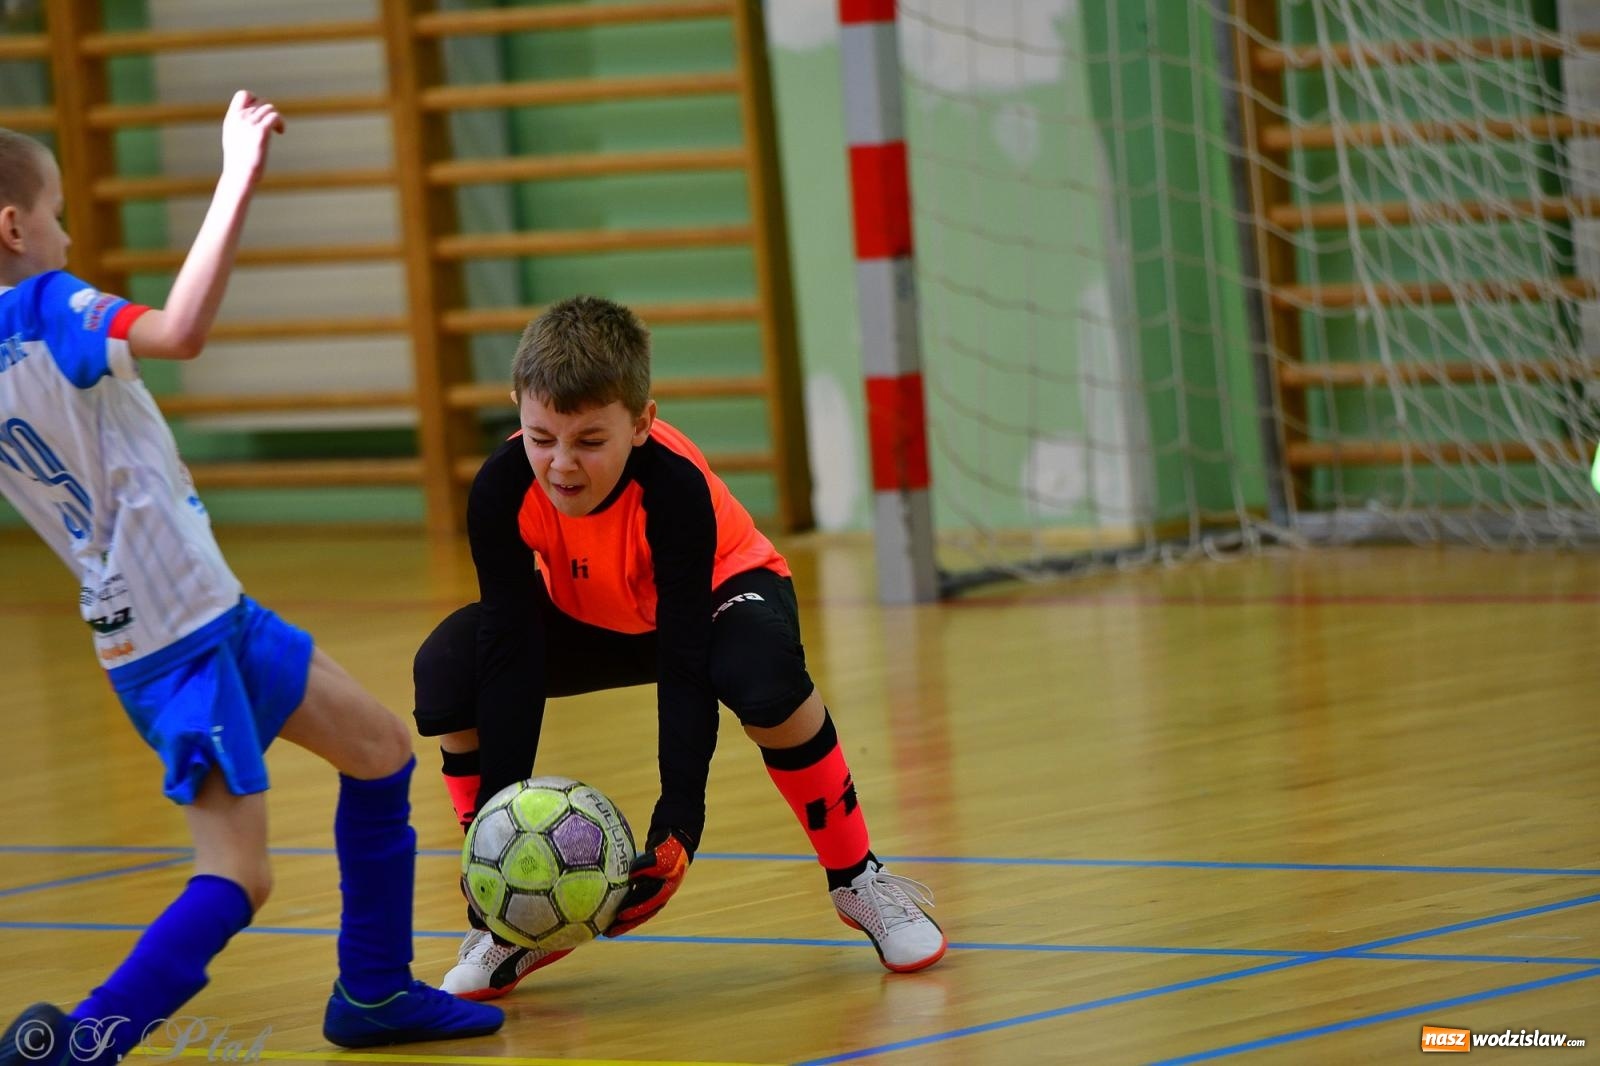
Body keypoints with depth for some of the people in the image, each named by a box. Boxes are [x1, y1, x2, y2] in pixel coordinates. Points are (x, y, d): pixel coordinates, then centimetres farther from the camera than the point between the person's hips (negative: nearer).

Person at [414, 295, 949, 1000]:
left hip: (718, 593, -4)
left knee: (765, 677, -38)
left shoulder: (673, 486, -38)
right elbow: (509, 651, -27)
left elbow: (684, 663, -37)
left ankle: (857, 879, -14)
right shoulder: (502, 492, -30)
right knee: (446, 671, -23)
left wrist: (678, 824, -44)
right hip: (585, 619, 4)